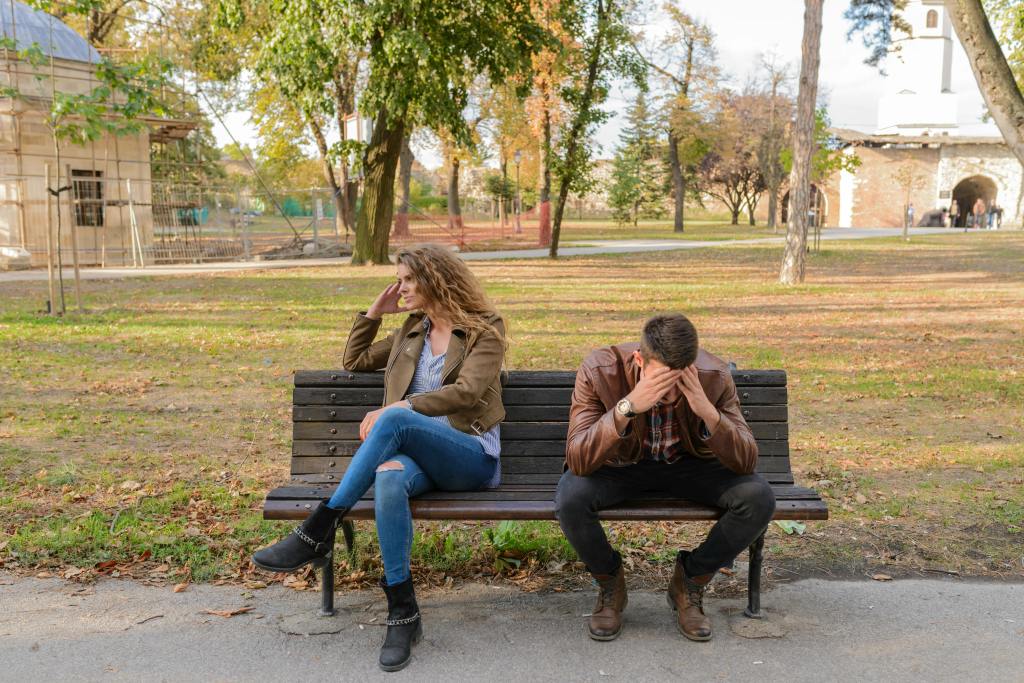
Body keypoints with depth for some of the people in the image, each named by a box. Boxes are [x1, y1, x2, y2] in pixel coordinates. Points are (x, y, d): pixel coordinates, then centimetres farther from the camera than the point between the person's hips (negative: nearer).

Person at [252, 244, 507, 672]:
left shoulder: (485, 330, 4)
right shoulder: (412, 331, 23)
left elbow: (465, 392, -11)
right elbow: (354, 361, 31)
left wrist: (395, 409, -17)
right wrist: (374, 312, 20)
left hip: (472, 457, -4)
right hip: (417, 453, 4)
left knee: (394, 420, -36)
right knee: (389, 477, -36)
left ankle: (318, 532, -31)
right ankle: (403, 614, -32)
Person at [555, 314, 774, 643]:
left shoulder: (714, 376, -23)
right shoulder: (599, 371, -27)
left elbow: (746, 463, -23)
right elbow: (578, 461, -34)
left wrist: (708, 411, -40)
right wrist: (628, 406, -47)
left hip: (689, 465, 2)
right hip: (620, 466, -1)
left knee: (758, 498, -25)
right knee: (570, 498, -33)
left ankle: (690, 580, 3)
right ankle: (610, 583, 1)